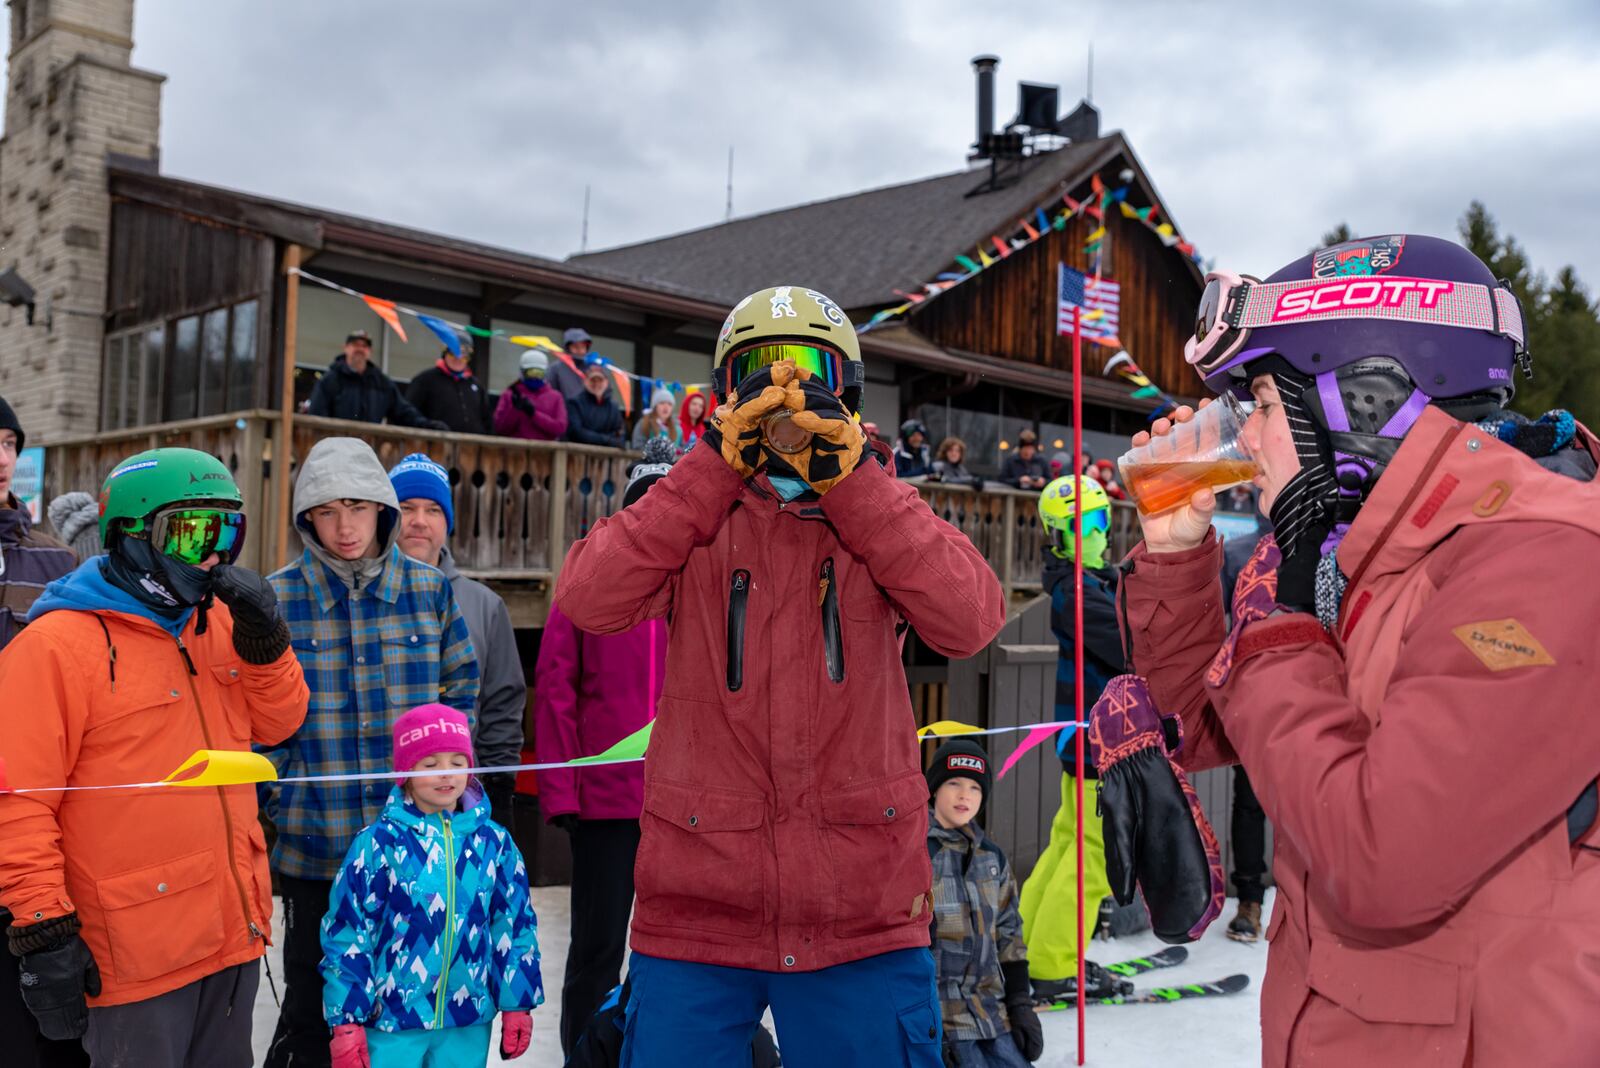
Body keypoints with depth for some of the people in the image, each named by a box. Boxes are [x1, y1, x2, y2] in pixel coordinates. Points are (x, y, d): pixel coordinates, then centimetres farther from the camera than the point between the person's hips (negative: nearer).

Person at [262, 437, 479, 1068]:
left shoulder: (430, 589, 2)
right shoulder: (275, 599, -2)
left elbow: (460, 691, 8)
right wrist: (279, 800, -3)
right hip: (314, 845, -1)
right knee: (311, 1012, 9)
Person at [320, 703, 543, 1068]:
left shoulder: (493, 842, 1)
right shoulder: (378, 843, -9)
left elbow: (515, 926, 8)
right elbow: (346, 932, -5)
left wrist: (517, 1005, 10)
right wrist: (345, 1021, -4)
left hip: (470, 1021, 3)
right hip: (390, 1019, -3)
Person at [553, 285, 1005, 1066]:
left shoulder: (879, 508, 6)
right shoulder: (696, 512, 6)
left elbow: (970, 622, -12)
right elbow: (588, 600, -12)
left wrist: (851, 478, -16)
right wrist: (716, 464, -16)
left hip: (863, 915, 1)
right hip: (694, 915, 0)